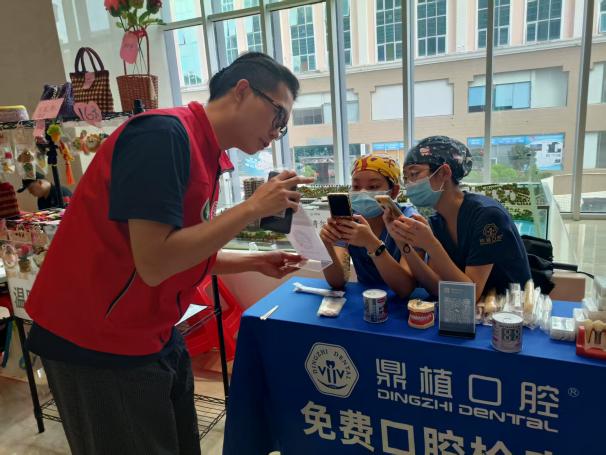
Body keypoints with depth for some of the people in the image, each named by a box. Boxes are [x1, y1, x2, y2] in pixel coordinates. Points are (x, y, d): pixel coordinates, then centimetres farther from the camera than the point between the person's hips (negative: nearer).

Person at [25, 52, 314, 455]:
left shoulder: (206, 153, 6)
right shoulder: (164, 134, -21)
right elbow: (154, 263, -27)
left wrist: (254, 263, 5)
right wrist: (254, 207, -21)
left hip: (154, 337, 8)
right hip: (97, 345, -8)